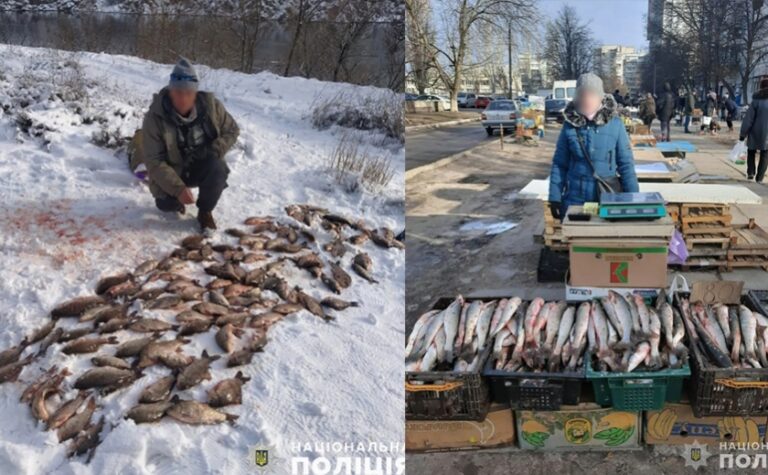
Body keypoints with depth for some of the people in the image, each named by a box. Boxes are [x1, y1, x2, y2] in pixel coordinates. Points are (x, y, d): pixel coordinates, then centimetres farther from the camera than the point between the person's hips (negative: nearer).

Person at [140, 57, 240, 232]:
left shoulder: (209, 104, -16)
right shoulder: (155, 117, -24)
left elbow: (231, 130, -1)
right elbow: (154, 162, -24)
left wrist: (214, 152, -21)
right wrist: (178, 188, -35)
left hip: (201, 166, 1)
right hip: (170, 172, -1)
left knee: (218, 168, -31)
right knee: (168, 204, -25)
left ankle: (205, 212, -6)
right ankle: (174, 201, 15)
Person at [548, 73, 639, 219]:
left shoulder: (615, 124, -5)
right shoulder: (570, 124, -2)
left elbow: (626, 163, -1)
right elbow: (559, 164, 4)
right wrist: (555, 197, 1)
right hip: (575, 199, 1)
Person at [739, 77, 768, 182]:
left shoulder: (756, 100, -8)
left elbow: (748, 119, -8)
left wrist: (743, 133, -3)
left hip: (756, 132, -1)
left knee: (751, 151, 19)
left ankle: (750, 172, 8)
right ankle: (759, 177, 5)